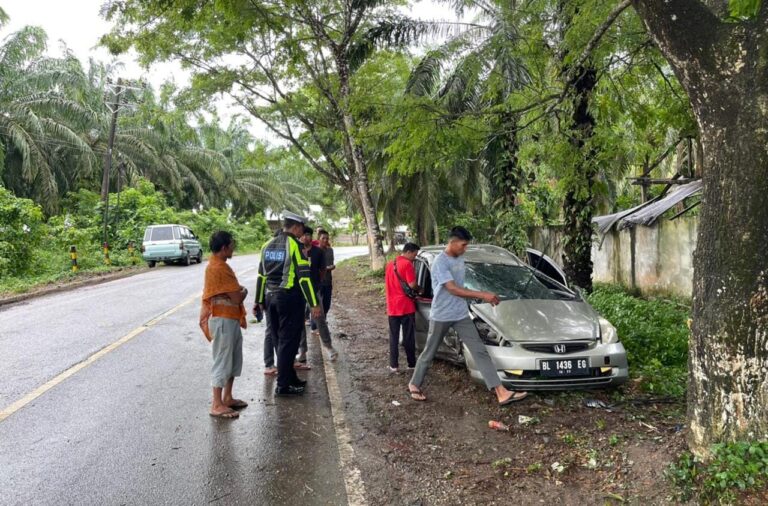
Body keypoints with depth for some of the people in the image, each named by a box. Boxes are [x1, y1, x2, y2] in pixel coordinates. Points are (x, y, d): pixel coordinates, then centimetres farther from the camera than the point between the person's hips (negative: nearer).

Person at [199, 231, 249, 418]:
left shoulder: (218, 265, 13)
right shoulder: (219, 268, -20)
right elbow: (237, 297, -19)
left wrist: (239, 290, 0)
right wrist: (244, 291, 0)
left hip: (230, 319, 10)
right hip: (223, 320, -10)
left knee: (234, 360, 17)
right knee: (222, 361, -3)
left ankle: (227, 398, 27)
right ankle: (217, 405, 5)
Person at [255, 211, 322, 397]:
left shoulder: (268, 245, 10)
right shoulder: (295, 245, -11)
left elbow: (261, 275, 13)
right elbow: (304, 276, -16)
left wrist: (260, 301, 19)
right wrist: (313, 304, -14)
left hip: (270, 298, 7)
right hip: (289, 298, -7)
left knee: (280, 340, 15)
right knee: (289, 341, 0)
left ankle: (291, 378, 26)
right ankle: (283, 385, 4)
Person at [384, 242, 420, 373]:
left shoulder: (390, 264, 13)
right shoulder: (407, 264, -11)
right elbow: (412, 285, -16)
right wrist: (419, 289, 4)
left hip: (392, 307, 6)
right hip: (406, 306, -6)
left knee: (394, 337, 10)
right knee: (409, 336, 4)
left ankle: (394, 365, 10)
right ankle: (412, 363, 12)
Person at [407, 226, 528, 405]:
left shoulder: (459, 259, 7)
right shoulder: (440, 262, -19)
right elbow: (453, 289, -27)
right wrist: (482, 295, -30)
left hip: (461, 315, 7)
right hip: (441, 316, -6)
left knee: (480, 350, -3)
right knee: (429, 353, 9)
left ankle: (501, 392, -6)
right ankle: (414, 384, 30)